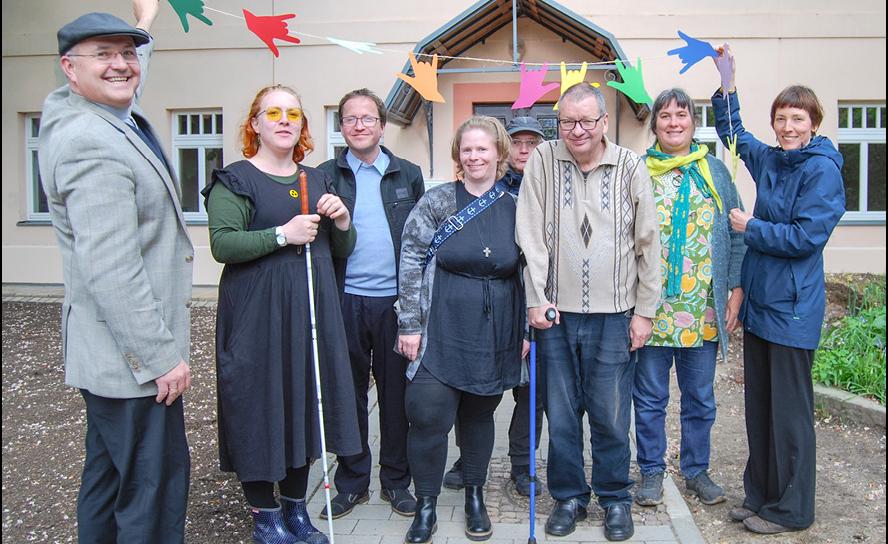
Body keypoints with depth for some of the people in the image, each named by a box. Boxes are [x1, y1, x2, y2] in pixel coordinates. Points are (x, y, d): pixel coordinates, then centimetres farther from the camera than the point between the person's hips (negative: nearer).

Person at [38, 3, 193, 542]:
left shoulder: (114, 118, 8)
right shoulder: (91, 144, -21)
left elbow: (119, 83, 35)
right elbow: (110, 270, -26)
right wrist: (162, 356, -23)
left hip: (114, 354, 11)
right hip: (132, 358, -11)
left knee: (109, 478, 23)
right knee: (153, 494, -1)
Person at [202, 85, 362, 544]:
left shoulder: (317, 179, 16)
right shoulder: (234, 179, -2)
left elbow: (341, 249, 20)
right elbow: (222, 245, -15)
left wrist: (341, 221, 0)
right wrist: (283, 234, -21)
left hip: (313, 308, 6)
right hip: (258, 311, -5)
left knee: (306, 402, 10)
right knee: (261, 405, 0)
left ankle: (296, 507, 27)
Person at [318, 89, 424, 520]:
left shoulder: (408, 175, 8)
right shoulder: (325, 176, 6)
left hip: (395, 301, 0)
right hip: (345, 301, 0)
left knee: (396, 393, 8)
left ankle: (396, 479, 24)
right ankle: (352, 481, 24)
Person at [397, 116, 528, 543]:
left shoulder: (515, 209, 6)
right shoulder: (437, 201, -2)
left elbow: (528, 274, 10)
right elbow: (411, 262, -3)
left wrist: (527, 330, 7)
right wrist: (409, 324, -7)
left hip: (494, 337, 2)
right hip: (441, 332, -2)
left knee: (479, 414, 14)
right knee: (429, 416, -5)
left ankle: (475, 497, 32)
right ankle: (425, 507, 14)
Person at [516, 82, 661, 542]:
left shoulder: (630, 167, 0)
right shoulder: (543, 160, 1)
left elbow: (648, 244, 2)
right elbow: (531, 236, -1)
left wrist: (644, 311, 0)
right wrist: (537, 299, -6)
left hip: (613, 315, -1)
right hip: (556, 314, 1)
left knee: (610, 414, 7)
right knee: (561, 413, 10)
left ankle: (615, 498, 27)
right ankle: (569, 496, 28)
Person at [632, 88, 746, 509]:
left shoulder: (714, 170, 7)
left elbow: (735, 234, 8)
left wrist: (736, 288, 0)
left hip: (704, 306, 2)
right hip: (651, 305, -1)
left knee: (700, 396, 13)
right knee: (650, 396, 9)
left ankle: (696, 470, 29)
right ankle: (652, 470, 25)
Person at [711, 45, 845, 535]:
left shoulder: (821, 170, -11)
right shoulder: (767, 159, 10)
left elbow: (807, 236, -18)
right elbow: (734, 134, 28)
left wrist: (750, 228, -10)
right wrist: (726, 85, 18)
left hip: (792, 309, -8)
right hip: (758, 301, 8)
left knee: (789, 411, 2)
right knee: (758, 405, 14)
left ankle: (791, 510, 16)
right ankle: (760, 495, 28)